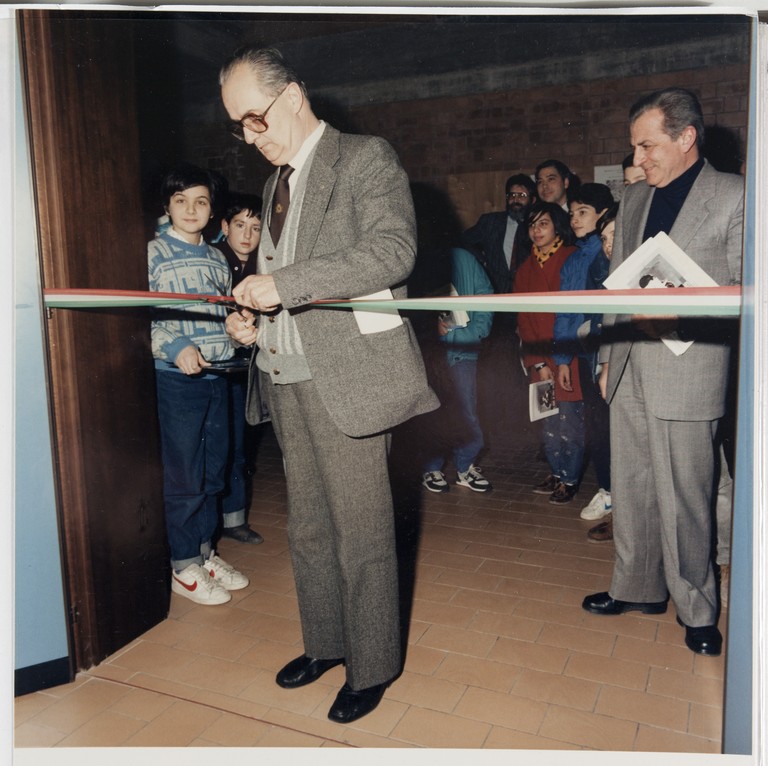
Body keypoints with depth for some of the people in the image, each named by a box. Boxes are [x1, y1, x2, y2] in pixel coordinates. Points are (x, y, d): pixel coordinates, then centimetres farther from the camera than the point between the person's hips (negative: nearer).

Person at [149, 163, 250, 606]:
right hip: (176, 380, -6)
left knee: (214, 473, 13)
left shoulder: (217, 259, 13)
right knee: (183, 478, 1)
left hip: (216, 376, 6)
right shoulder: (154, 254, -5)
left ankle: (205, 553, 29)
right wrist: (175, 348, -23)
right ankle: (184, 567, 16)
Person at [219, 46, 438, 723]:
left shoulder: (367, 159, -4)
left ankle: (373, 668, 22)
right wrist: (252, 317, 7)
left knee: (362, 536, 2)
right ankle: (325, 643, 36)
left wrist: (284, 283, -26)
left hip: (347, 377, -8)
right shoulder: (277, 182, 20)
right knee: (308, 529, 17)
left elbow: (395, 249, -21)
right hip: (286, 379, 8)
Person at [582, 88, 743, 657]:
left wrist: (681, 314, -22)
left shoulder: (735, 197, -4)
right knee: (631, 492, 15)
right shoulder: (634, 199, 14)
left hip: (687, 372, -6)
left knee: (683, 500, 3)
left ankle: (696, 608, 23)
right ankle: (638, 587, 33)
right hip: (629, 373, 6)